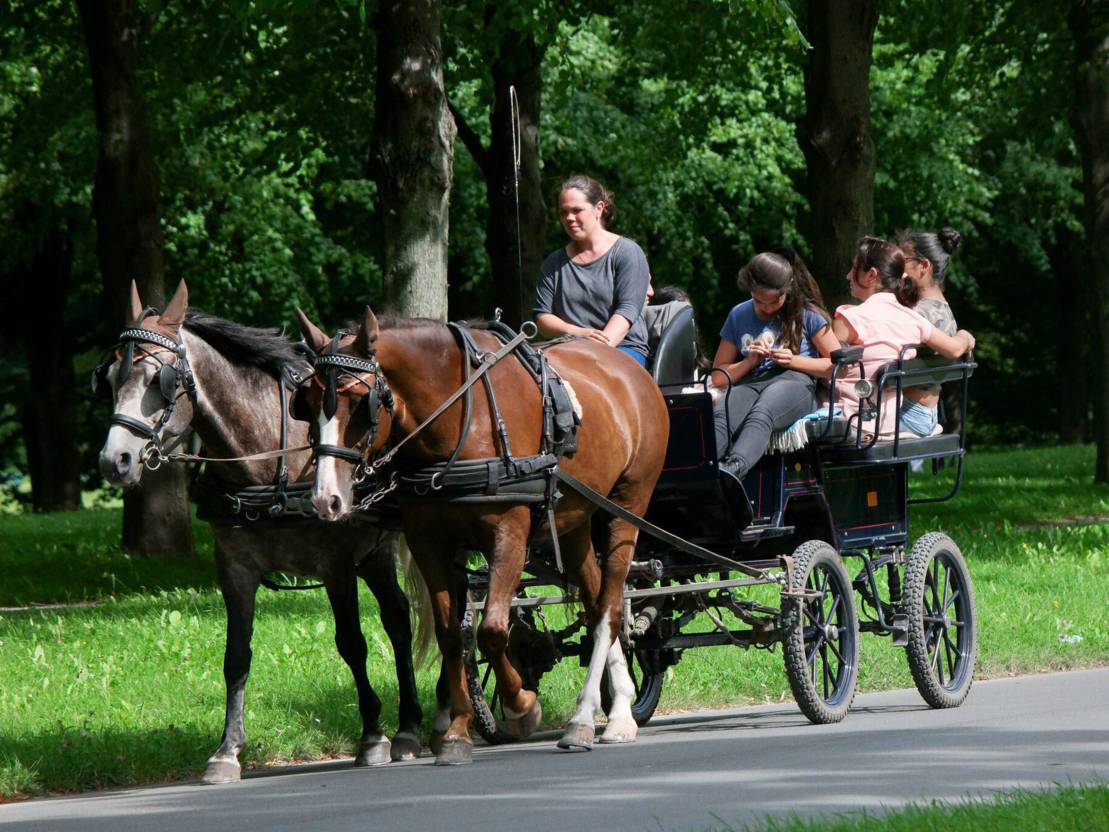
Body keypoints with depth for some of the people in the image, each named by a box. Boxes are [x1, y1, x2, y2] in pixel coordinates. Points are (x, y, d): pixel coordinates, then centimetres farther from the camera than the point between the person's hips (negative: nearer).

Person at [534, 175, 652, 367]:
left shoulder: (628, 252, 4)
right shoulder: (553, 264, 18)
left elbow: (628, 309, -8)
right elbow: (542, 318, 9)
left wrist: (602, 344, -25)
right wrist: (578, 333, -12)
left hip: (623, 346, -3)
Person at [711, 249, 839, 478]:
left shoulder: (807, 315, 10)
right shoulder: (739, 316, 19)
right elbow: (718, 378, 20)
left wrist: (794, 360, -4)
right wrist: (750, 361, 2)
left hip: (794, 381, -3)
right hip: (750, 384, 3)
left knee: (761, 413, -41)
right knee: (720, 415, -36)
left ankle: (735, 467, -69)